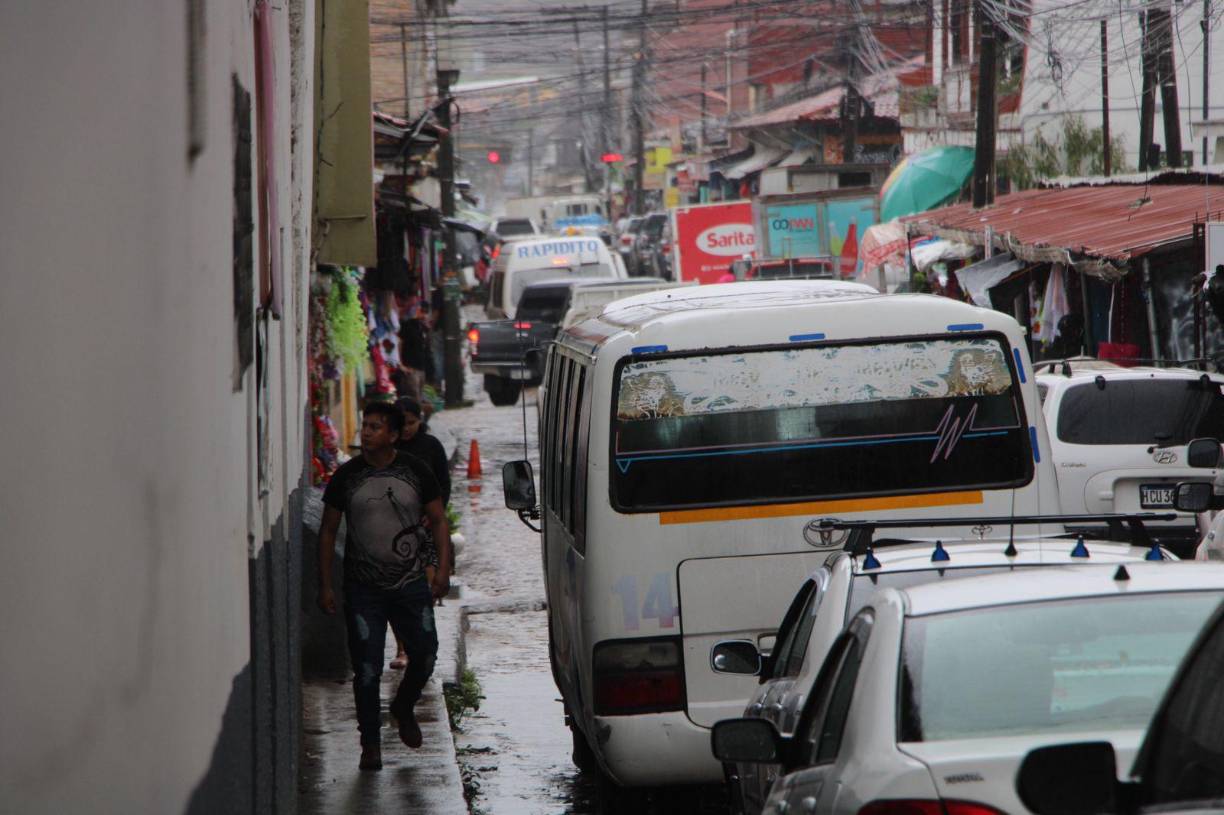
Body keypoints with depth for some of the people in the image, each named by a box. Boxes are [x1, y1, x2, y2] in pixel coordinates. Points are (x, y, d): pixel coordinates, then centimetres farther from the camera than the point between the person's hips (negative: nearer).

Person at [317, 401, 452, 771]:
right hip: (363, 588, -1)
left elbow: (438, 520, 7)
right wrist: (324, 584, 1)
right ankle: (371, 743, 9)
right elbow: (328, 530, 6)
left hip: (411, 584, 1)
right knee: (367, 667, -2)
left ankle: (403, 708, 32)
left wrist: (442, 567, -6)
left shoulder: (415, 471, 1)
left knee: (425, 654, 1)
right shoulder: (346, 476, 0)